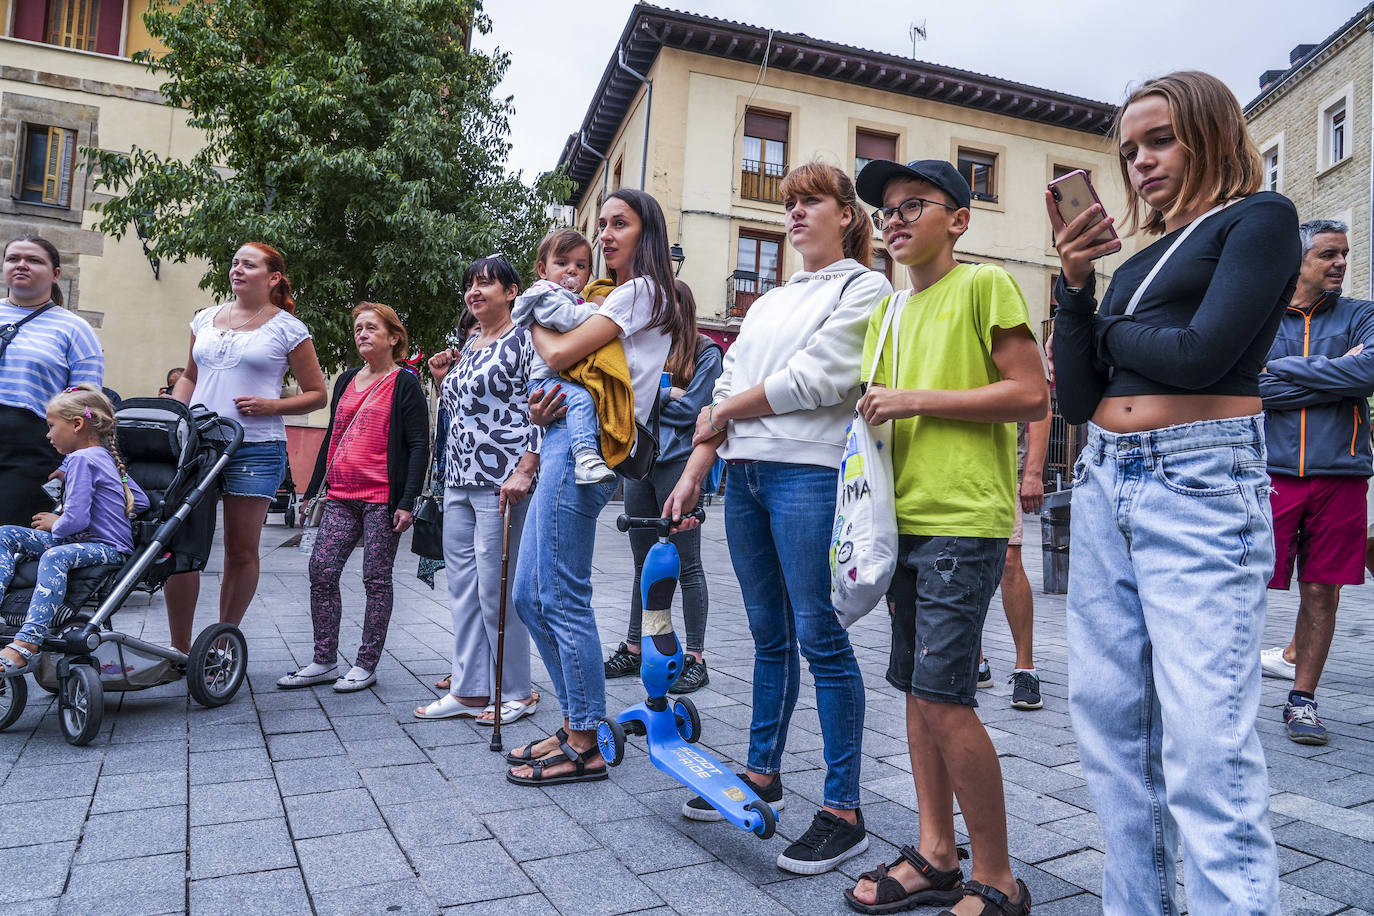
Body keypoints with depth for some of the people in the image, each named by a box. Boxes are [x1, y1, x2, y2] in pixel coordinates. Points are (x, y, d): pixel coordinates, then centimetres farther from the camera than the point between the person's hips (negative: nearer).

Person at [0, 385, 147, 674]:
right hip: (84, 540, 10)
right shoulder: (108, 457, 17)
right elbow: (141, 502, 23)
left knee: (54, 557, -38)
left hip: (110, 548, -10)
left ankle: (26, 645, -48)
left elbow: (75, 520, -19)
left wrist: (55, 524, 1)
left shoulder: (80, 459, -11)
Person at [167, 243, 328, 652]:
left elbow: (317, 394, 3)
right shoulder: (205, 319, 16)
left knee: (241, 551, 2)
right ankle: (179, 646, 12)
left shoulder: (288, 329, 2)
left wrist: (270, 406, -11)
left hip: (256, 449, -4)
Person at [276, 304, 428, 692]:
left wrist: (407, 501, -15)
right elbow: (331, 437, 22)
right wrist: (313, 490, 18)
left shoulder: (405, 384, -3)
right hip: (341, 498, 6)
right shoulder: (346, 382, 17)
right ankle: (324, 661, 13)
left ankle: (366, 665, 11)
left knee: (376, 580, 1)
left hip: (382, 499, -6)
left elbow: (419, 445, -8)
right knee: (321, 571, 2)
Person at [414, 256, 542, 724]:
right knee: (462, 587, 10)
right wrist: (442, 380, 10)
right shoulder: (468, 346, 19)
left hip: (501, 482, -8)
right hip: (459, 480, 8)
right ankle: (468, 689, 19)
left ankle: (518, 693, 11)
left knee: (496, 589, -4)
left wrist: (524, 470, -21)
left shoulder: (524, 339, -5)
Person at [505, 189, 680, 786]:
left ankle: (585, 747, 2)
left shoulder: (640, 291, -2)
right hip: (567, 444, 10)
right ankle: (575, 723, 20)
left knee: (562, 599, -8)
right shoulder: (618, 296, 27)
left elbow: (559, 353, -12)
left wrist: (536, 323, 10)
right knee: (530, 596, 11)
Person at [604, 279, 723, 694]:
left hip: (678, 463, -5)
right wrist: (666, 393, -7)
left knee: (687, 564, 0)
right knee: (644, 564, 13)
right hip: (639, 462, 6)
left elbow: (690, 408, -10)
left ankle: (696, 658, 7)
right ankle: (633, 650, 22)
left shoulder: (705, 352, 0)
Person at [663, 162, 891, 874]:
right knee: (769, 635, 13)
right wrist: (694, 472, 7)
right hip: (745, 474, 7)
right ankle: (763, 773, 26)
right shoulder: (769, 302, 24)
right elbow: (727, 388, 17)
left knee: (819, 636, -6)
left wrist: (726, 411, -1)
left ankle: (842, 810, 3)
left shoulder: (865, 288, 2)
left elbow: (815, 380, -12)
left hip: (811, 472, -7)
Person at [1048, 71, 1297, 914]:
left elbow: (1200, 354, -12)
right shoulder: (1137, 263, 21)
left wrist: (1111, 332, 6)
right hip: (1103, 483, 7)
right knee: (1110, 719, 7)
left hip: (1200, 485, -6)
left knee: (1205, 743, -10)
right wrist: (1076, 285, 3)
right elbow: (1076, 397, 12)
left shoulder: (1261, 218, 4)